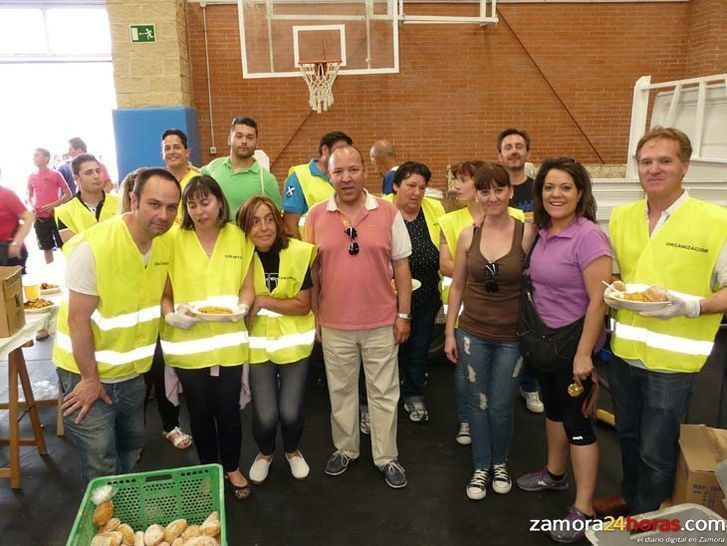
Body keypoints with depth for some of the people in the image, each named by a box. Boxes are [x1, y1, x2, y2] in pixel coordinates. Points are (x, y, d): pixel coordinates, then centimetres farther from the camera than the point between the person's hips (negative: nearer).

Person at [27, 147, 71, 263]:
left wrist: (54, 205, -15)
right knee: (46, 247, 13)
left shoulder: (55, 174, -6)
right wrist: (32, 207, -1)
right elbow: (30, 196, 18)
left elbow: (68, 194, -4)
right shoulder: (32, 177, 6)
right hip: (40, 218, 4)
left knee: (64, 246, 1)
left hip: (56, 216, -4)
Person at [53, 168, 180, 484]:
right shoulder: (92, 247, -26)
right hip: (88, 373, -6)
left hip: (132, 372, 7)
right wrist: (90, 378, -15)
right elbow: (78, 319, -21)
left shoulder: (166, 244, -6)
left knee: (131, 450, 25)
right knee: (103, 469, 4)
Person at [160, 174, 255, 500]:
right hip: (188, 343, -1)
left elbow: (247, 287, 5)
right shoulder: (174, 240, -6)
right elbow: (163, 292, -3)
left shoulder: (238, 238, 1)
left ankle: (232, 469, 36)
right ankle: (209, 470, 37)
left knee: (229, 410, 13)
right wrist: (171, 315, -22)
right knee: (200, 412, 15)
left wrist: (243, 306, -15)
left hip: (229, 342, 1)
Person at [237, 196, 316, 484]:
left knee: (291, 411, -1)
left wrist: (264, 301, -20)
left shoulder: (299, 252, -14)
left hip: (294, 342, 0)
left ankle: (292, 451, 34)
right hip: (257, 344, 0)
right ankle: (265, 453, 31)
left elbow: (303, 305, -11)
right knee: (265, 415, -4)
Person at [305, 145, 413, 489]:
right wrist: (313, 315, 4)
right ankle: (344, 449, 36)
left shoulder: (388, 213, -4)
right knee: (340, 391, 16)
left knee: (384, 393, 11)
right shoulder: (316, 216, -2)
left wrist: (403, 314, -1)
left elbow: (401, 266, 0)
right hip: (334, 323, 1)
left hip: (382, 322, -1)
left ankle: (386, 458, 28)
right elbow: (311, 269, 4)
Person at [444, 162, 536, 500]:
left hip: (512, 336, -2)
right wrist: (449, 332, 4)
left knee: (501, 407, 10)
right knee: (478, 404, 14)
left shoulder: (527, 233, -11)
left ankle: (500, 463, 39)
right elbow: (457, 287, 4)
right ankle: (481, 467, 35)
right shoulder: (467, 235, -3)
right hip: (473, 333, 2)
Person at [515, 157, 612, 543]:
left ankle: (583, 510, 17)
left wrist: (583, 353, -21)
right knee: (553, 408, 21)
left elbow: (599, 300, -22)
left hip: (574, 344, -7)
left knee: (575, 420, 2)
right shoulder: (542, 232, 2)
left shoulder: (588, 236, -20)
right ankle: (554, 474, 42)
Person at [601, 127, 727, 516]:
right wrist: (609, 292, -6)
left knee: (656, 450, 9)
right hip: (623, 351, 5)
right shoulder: (621, 216, 4)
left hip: (671, 357, -5)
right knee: (628, 437, 22)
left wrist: (691, 305, -26)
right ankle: (630, 500, 45)